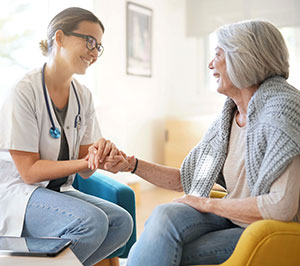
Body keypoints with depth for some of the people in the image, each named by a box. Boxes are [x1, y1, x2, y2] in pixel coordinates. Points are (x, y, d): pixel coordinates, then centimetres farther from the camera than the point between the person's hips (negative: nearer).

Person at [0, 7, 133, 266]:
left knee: (122, 221, -16)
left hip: (59, 191, 7)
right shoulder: (24, 92, -14)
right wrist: (85, 162, -25)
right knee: (92, 221, -29)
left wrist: (100, 153, -20)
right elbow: (29, 171, -16)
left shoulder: (83, 95, 6)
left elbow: (85, 170, 3)